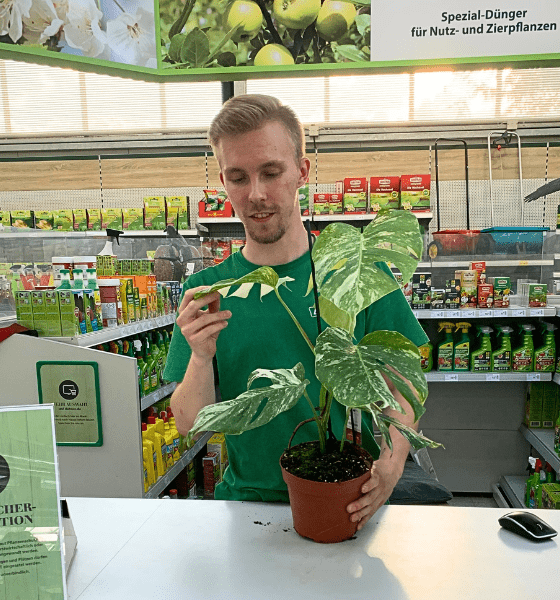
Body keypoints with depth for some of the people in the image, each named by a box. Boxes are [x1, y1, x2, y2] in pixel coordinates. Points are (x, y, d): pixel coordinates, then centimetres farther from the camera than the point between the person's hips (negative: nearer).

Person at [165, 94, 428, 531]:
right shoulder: (205, 290, 0)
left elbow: (403, 389, 2)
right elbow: (190, 424, -1)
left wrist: (393, 462, -16)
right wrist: (201, 356, -20)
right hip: (248, 497, 1)